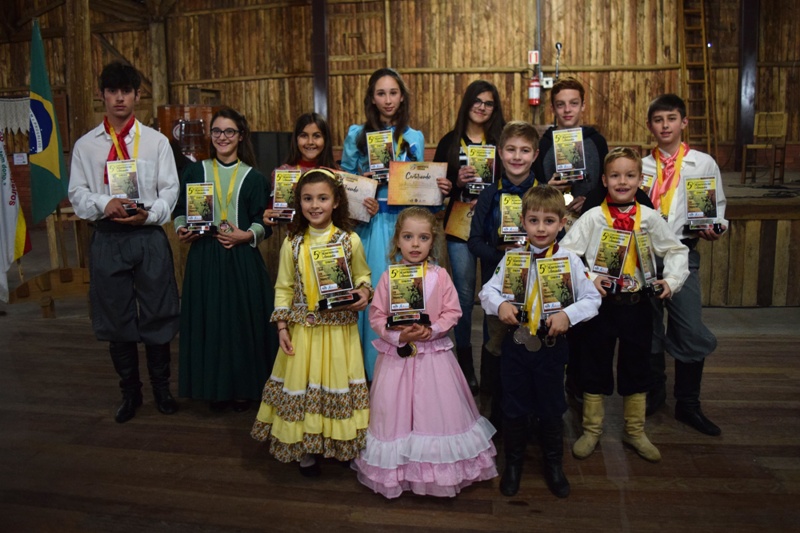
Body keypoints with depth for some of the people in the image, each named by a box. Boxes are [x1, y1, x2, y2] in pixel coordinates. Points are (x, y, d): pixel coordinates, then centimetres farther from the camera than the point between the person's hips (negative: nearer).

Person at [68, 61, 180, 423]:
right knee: (116, 317, 9)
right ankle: (130, 392, 27)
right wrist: (104, 204, -17)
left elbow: (170, 190, -1)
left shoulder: (156, 141, 3)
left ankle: (161, 388, 25)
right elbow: (77, 193, 3)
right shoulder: (85, 145, 7)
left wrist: (148, 214, -19)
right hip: (107, 239, 2)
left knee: (156, 314, 6)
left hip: (148, 236, -1)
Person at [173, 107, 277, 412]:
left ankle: (244, 389, 17)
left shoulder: (253, 177, 5)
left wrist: (246, 235, -16)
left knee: (243, 321, 2)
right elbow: (180, 210, 13)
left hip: (242, 260, -1)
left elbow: (265, 223, 2)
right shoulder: (195, 171, 9)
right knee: (208, 322, 4)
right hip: (204, 258, 2)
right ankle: (216, 389, 19)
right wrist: (181, 230, -7)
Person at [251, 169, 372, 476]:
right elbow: (283, 289, 4)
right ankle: (305, 449, 25)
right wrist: (282, 326, -3)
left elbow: (362, 275, 9)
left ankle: (343, 444, 28)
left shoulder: (350, 241, -3)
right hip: (302, 328, 1)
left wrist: (364, 293, -13)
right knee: (302, 383, 7)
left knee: (338, 382, 8)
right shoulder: (292, 244, 0)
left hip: (339, 329, -1)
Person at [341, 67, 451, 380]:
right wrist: (363, 181, -13)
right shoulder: (356, 134, 6)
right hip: (367, 224, -1)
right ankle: (370, 366, 13)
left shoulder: (414, 138, 10)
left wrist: (437, 188, -8)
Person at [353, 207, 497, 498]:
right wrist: (398, 336, -17)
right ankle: (396, 469, 26)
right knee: (394, 409, 8)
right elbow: (376, 315, -3)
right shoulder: (388, 277, -4)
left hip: (433, 353, 0)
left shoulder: (440, 276, -3)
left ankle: (440, 469, 25)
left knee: (437, 408, 7)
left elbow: (452, 311, -3)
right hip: (397, 354, 0)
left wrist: (432, 330, -17)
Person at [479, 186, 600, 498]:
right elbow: (487, 290, 1)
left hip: (552, 345, -1)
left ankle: (553, 465, 37)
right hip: (515, 343, 1)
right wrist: (499, 304, -20)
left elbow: (592, 299, -5)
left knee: (552, 408, 15)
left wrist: (567, 315, -21)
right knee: (514, 407, 13)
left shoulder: (570, 260, -5)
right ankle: (513, 463, 34)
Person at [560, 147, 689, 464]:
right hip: (600, 302, -2)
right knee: (594, 366, 10)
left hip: (637, 303, 2)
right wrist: (587, 278, -19)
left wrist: (671, 280, -6)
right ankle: (591, 430, 27)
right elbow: (565, 254, -9)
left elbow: (676, 251, 9)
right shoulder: (593, 217, -5)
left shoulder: (649, 218, 1)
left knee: (636, 368, 14)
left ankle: (635, 431, 33)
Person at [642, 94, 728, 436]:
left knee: (690, 332, -4)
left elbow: (717, 208, 6)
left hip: (682, 253, -1)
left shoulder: (704, 163, 4)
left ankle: (688, 405, 15)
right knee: (648, 328, 10)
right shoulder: (641, 166, 7)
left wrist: (715, 229, -13)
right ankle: (654, 393, 29)